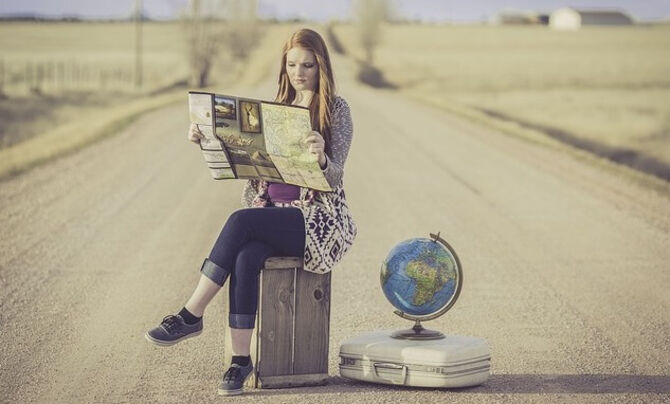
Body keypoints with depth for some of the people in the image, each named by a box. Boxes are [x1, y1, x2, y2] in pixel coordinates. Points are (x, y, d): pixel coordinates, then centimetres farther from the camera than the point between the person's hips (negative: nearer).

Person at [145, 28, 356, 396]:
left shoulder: (336, 109, -1)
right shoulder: (277, 108, 15)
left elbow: (333, 176, -11)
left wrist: (321, 158, -34)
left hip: (318, 217, -4)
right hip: (272, 211, 4)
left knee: (240, 221, -30)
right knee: (245, 257, -30)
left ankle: (191, 316, -22)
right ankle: (241, 359, -27)